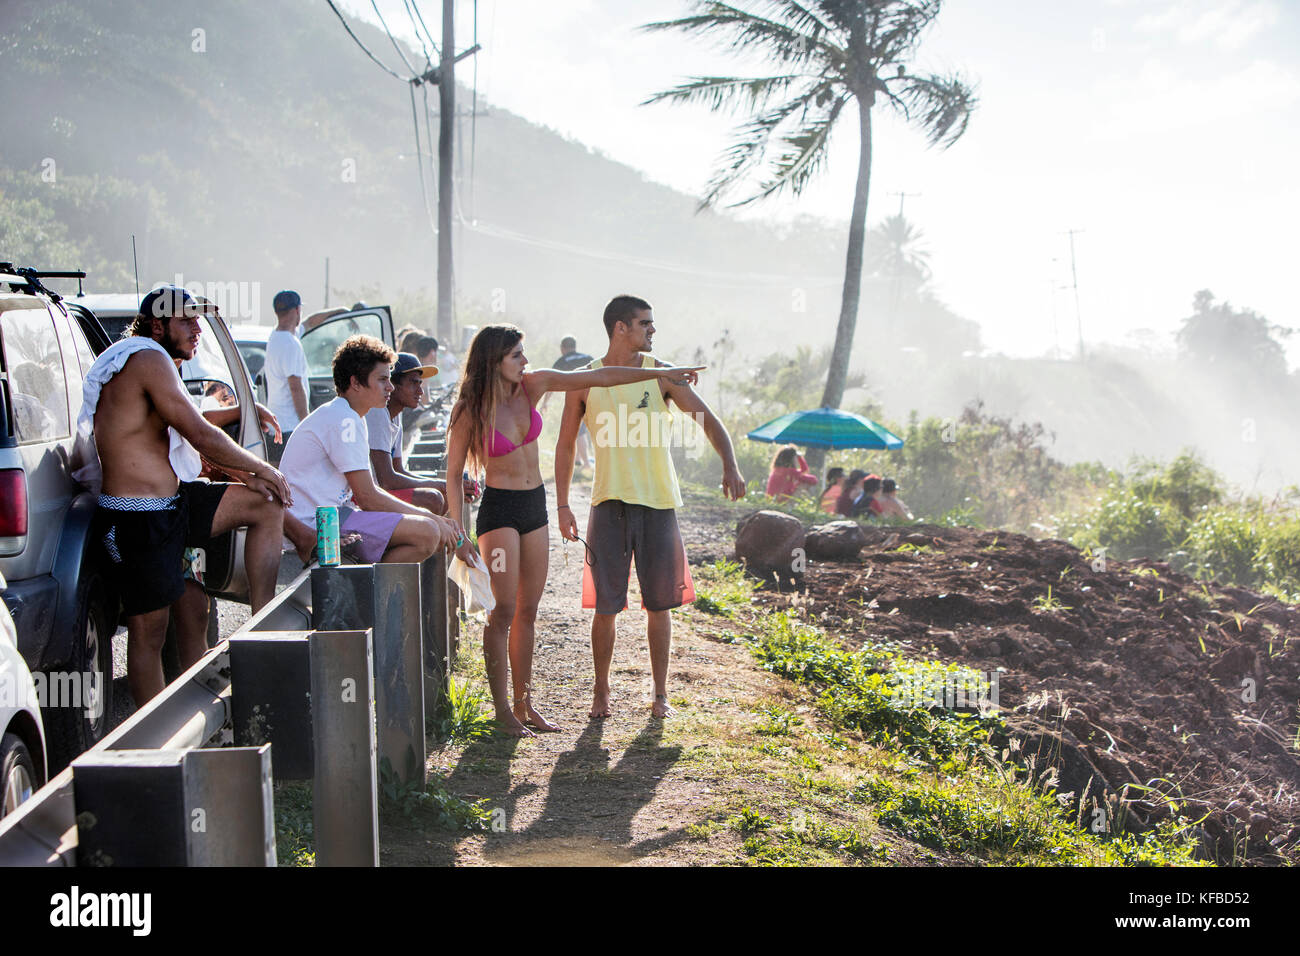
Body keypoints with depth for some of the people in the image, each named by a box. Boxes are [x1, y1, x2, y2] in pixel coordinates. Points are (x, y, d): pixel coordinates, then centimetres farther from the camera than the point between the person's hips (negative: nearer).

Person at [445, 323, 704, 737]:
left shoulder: (532, 385, 0)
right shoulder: (471, 411, -13)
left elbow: (597, 377, 4)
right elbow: (453, 474, -7)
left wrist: (659, 373, 4)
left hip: (535, 505, 6)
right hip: (499, 507, -6)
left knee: (528, 611, 9)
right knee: (504, 610, -8)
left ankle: (524, 703, 16)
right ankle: (502, 710, 0)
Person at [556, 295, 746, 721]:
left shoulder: (661, 374, 2)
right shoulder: (585, 381, 1)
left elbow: (709, 419, 0)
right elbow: (565, 444, 9)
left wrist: (730, 466, -17)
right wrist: (562, 505, 4)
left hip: (658, 502, 1)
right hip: (610, 503, -1)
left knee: (659, 604, 6)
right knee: (605, 606, 1)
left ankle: (660, 694, 20)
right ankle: (601, 691, 18)